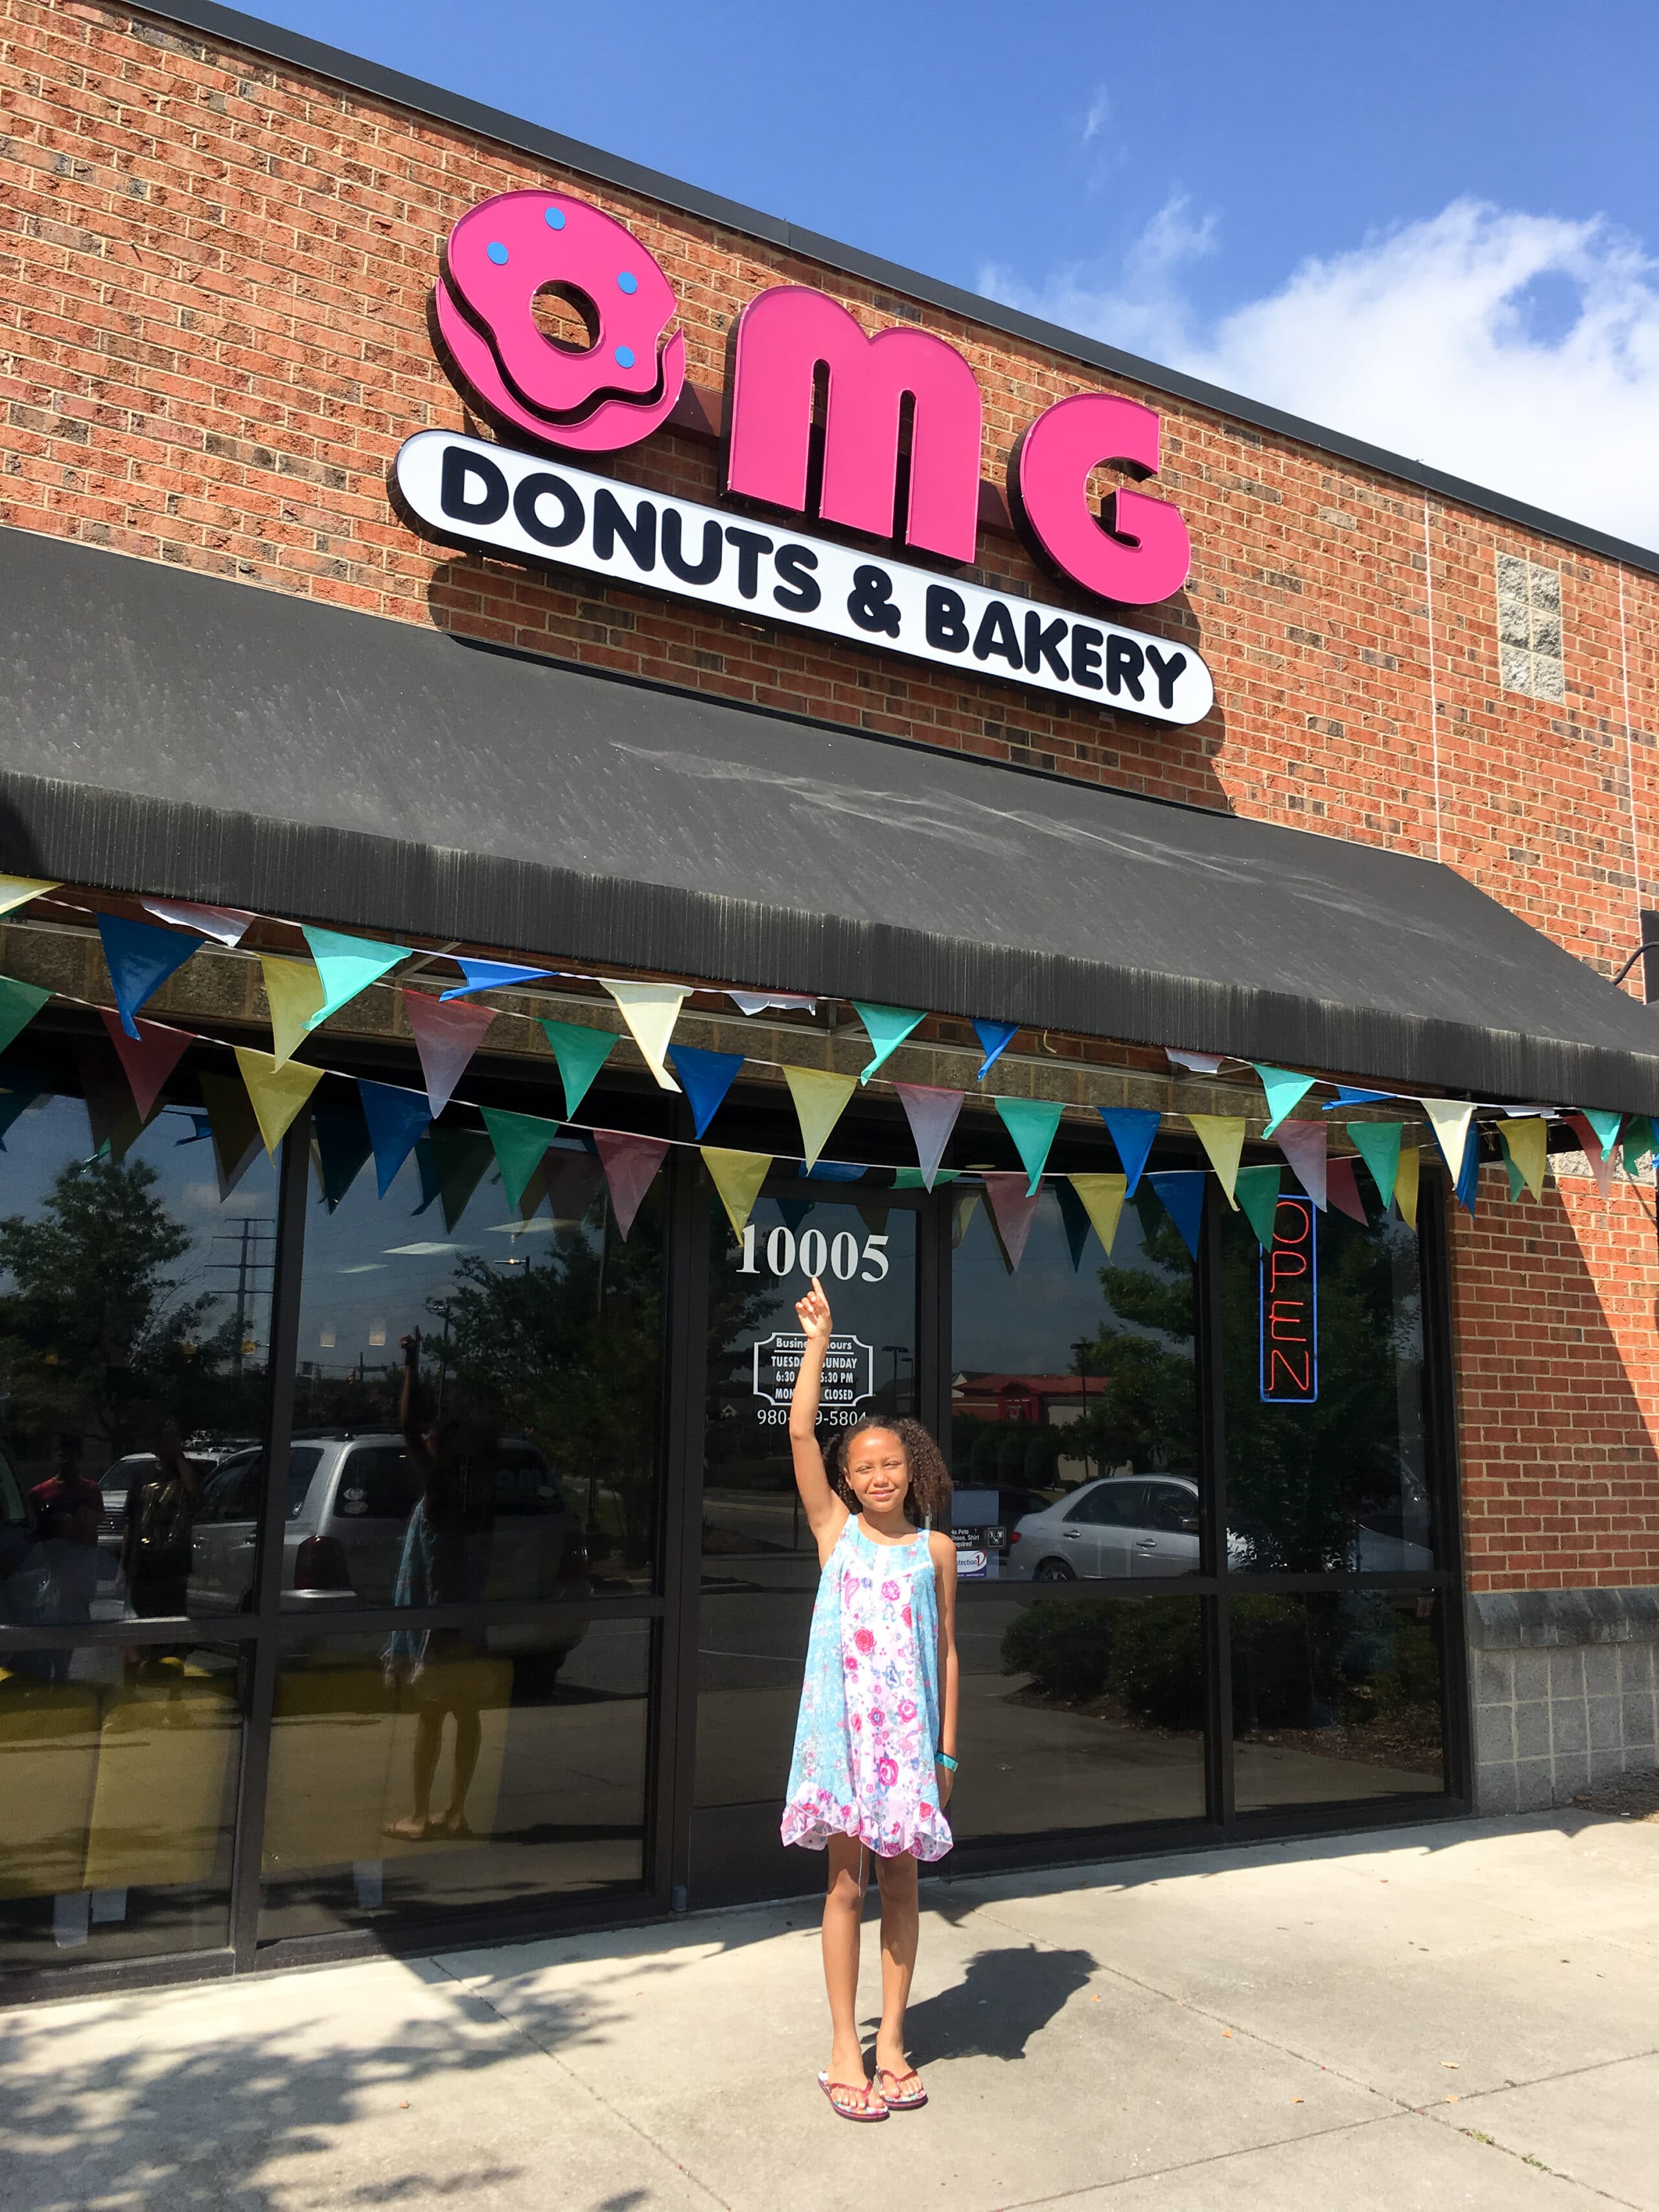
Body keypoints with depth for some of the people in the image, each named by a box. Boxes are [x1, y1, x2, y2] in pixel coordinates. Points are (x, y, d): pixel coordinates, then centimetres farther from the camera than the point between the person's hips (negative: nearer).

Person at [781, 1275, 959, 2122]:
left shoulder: (935, 1548, 3)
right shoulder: (834, 1529, -1)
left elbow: (946, 1648, 6)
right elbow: (801, 1430, -11)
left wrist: (947, 1748, 3)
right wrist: (819, 1340, -15)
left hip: (908, 1728, 1)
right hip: (842, 1724, -1)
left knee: (899, 1880, 10)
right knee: (846, 1883, 5)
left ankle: (891, 2036, 24)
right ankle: (843, 2045, 17)